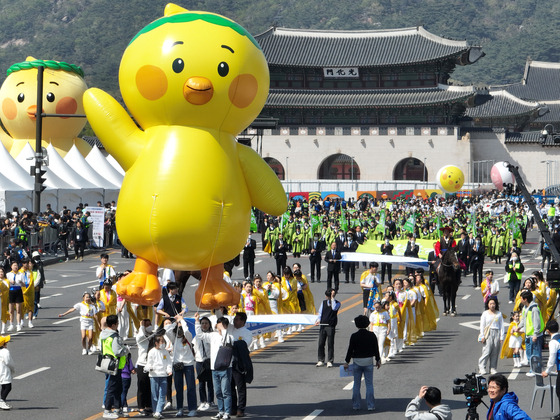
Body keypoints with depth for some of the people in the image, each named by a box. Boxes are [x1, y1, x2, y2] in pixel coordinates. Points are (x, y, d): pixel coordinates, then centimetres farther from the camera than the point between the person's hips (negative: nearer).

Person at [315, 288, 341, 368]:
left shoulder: (337, 303, 2)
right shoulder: (324, 302, 12)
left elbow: (334, 308, -20)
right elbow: (320, 312, 11)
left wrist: (332, 298, -14)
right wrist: (318, 320, -6)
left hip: (331, 326, -4)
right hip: (322, 325, 4)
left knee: (330, 344, -1)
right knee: (321, 343, 4)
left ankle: (330, 361, 7)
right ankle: (321, 360, 15)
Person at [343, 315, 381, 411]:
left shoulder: (354, 336, -10)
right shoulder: (372, 335, -4)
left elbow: (350, 350, -6)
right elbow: (376, 349, 2)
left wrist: (346, 362, 3)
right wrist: (378, 360, 13)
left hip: (357, 362, -1)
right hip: (368, 362, 1)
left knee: (356, 384, 8)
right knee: (369, 384, 5)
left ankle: (356, 405, 11)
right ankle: (370, 405, 3)